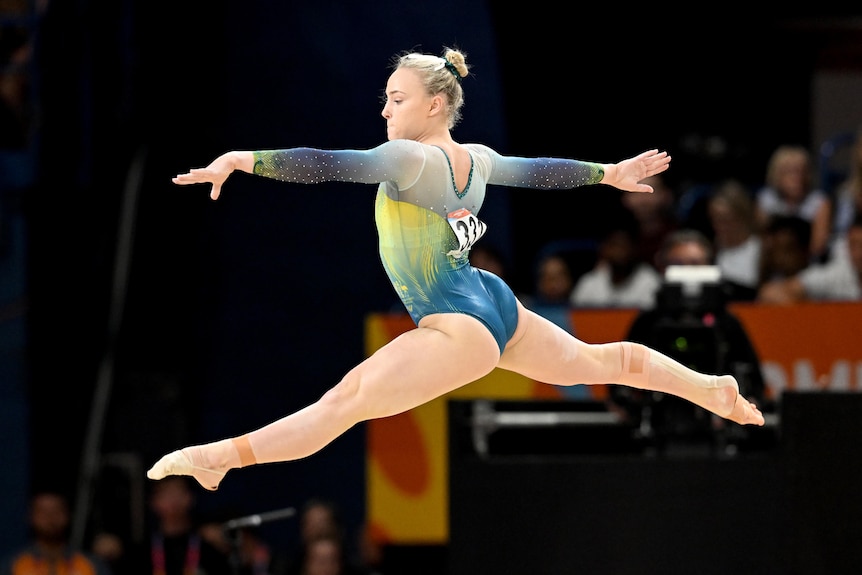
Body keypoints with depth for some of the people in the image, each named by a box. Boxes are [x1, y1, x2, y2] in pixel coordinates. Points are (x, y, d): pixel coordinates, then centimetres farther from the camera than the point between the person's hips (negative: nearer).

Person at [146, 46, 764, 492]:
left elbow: (331, 165, -32)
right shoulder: (477, 158, 8)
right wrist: (609, 173, 44)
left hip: (459, 327, -10)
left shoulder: (410, 158, -18)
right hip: (497, 306, 10)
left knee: (348, 400, -20)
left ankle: (221, 456, -27)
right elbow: (539, 169, 26)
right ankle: (716, 390, 39)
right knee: (598, 361, 27)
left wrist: (245, 159, -42)